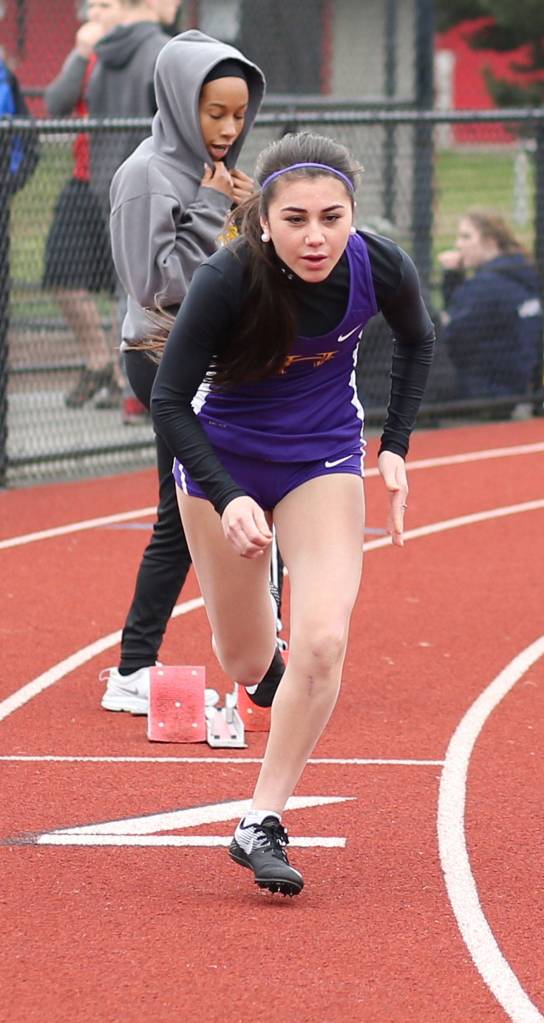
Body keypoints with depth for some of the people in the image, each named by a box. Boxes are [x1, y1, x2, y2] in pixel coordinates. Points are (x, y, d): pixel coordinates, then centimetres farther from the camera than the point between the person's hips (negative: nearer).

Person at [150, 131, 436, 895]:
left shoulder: (381, 268, -22)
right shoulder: (228, 280, -30)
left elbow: (417, 341, 3)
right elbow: (169, 401, -22)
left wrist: (396, 447, -3)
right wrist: (229, 499, -32)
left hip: (324, 458, 1)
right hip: (222, 458, -1)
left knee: (321, 644, -18)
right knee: (246, 663, 10)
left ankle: (263, 823, -7)